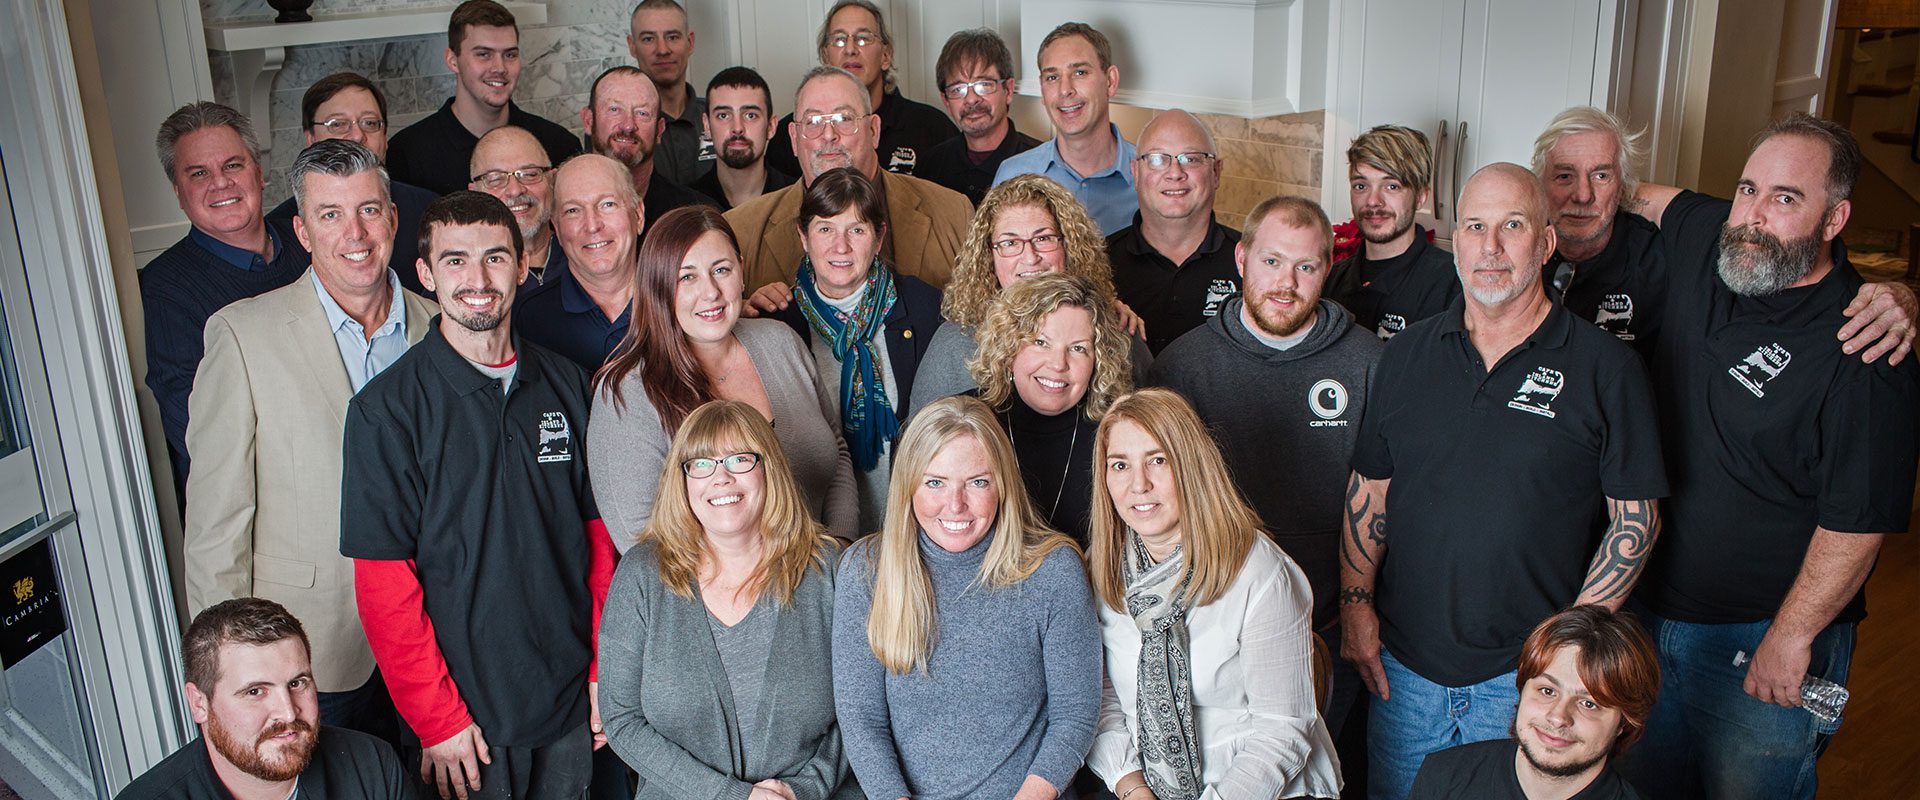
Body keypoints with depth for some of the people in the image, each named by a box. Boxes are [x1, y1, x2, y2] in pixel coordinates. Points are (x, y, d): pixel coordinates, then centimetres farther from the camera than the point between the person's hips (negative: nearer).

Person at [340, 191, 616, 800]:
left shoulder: (566, 385, 3)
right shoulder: (386, 409, -10)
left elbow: (597, 528, 6)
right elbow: (383, 580, -10)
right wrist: (437, 719, -12)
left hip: (571, 703, 4)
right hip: (465, 715, -3)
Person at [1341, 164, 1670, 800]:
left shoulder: (1605, 368, -5)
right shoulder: (1407, 354, 4)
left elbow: (1636, 518, -4)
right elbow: (1367, 490, 9)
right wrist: (1356, 602, 0)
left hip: (1527, 676, -3)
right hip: (1402, 665, 3)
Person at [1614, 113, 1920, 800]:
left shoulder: (1865, 345, -21)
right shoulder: (1704, 239, -3)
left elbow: (1860, 518, -21)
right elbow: (1646, 195, 22)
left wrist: (1790, 638, -18)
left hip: (1763, 641, -6)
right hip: (1652, 608, 6)